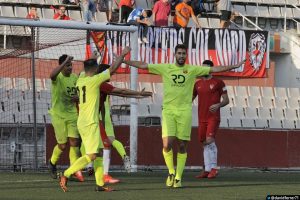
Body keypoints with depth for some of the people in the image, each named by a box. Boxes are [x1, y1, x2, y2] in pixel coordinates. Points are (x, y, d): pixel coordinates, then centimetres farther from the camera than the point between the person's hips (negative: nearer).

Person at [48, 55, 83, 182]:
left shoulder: (75, 77, 5)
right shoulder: (58, 77, -14)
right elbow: (52, 75, -40)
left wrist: (77, 98, -5)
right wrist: (65, 61, -43)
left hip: (72, 114, 5)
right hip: (58, 115, -5)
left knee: (74, 141, -6)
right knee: (62, 145, 1)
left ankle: (75, 169, -2)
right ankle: (52, 163, 29)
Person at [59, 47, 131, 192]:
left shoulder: (80, 80, 6)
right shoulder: (94, 80, -14)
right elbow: (113, 68, -9)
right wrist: (123, 54, 3)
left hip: (82, 122, 9)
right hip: (90, 123, -9)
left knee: (99, 153, 11)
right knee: (91, 155, -9)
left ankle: (100, 184, 8)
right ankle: (66, 175, -13)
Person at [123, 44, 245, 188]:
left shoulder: (193, 70, 5)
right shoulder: (165, 68, 6)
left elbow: (214, 69, 5)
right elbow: (143, 66, 7)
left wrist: (235, 66, 0)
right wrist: (124, 61, 5)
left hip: (185, 111, 1)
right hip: (168, 110, -1)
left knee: (182, 146, 2)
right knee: (167, 144, -12)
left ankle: (178, 177, 12)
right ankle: (171, 172, 10)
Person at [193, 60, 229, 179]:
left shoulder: (218, 83, -1)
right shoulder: (198, 84, 14)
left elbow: (226, 100, -1)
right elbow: (191, 98, 21)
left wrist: (218, 105, -19)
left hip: (213, 118, -6)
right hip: (202, 118, 6)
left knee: (209, 140, -18)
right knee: (204, 143, 7)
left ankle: (213, 168, -13)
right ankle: (207, 170, 11)